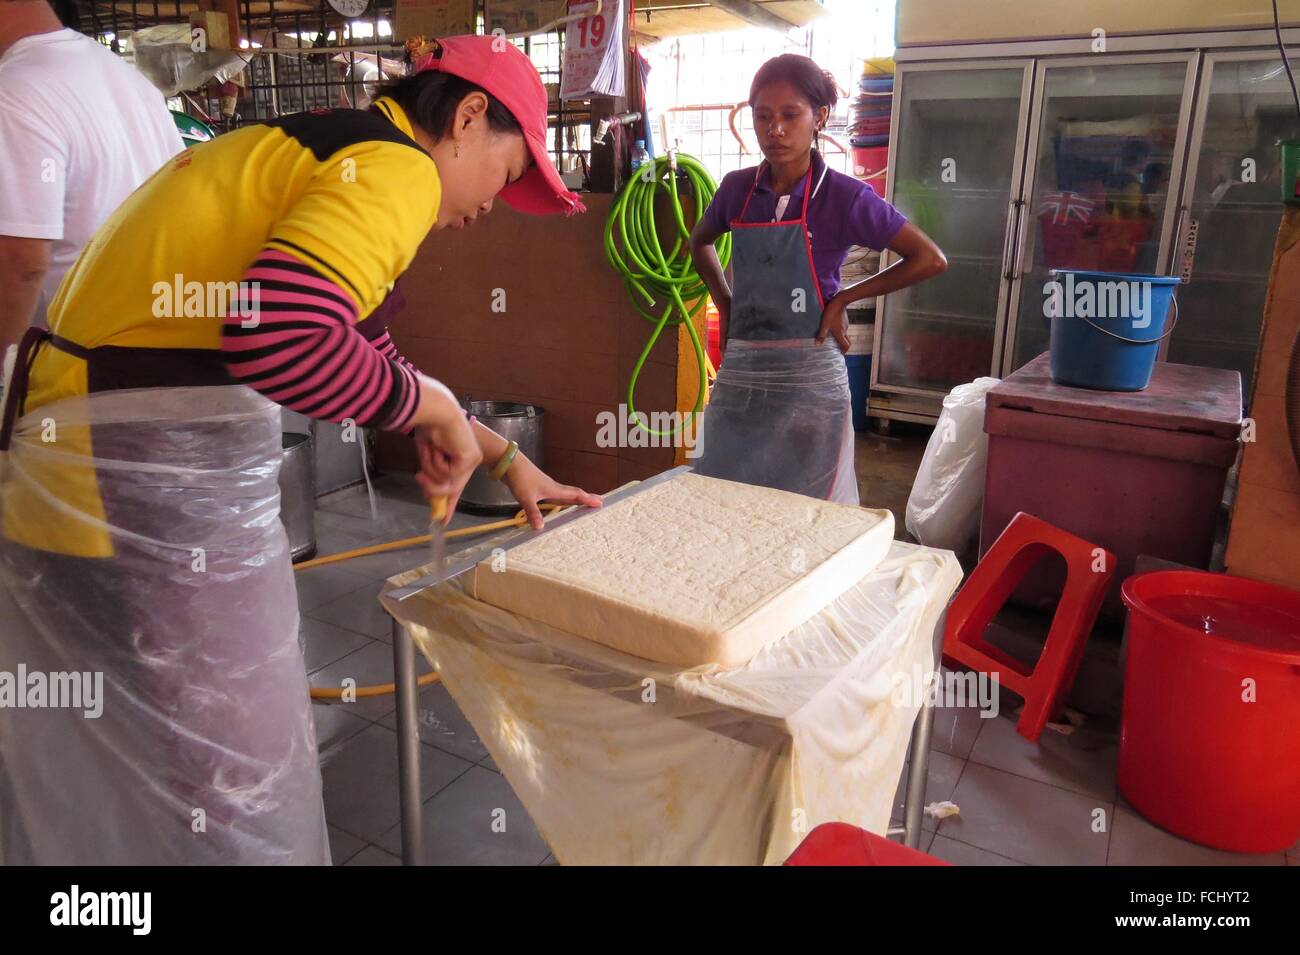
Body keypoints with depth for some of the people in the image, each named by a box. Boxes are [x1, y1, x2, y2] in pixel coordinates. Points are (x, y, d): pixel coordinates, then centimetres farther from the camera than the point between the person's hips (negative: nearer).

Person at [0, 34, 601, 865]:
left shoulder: (326, 149, 19)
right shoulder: (394, 167, -12)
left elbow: (368, 358, 23)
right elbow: (281, 337, -31)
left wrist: (507, 460, 25)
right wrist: (433, 405, -12)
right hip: (147, 486, -10)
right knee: (235, 790, 7)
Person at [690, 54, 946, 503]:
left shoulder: (844, 196, -8)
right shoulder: (737, 188, 4)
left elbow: (930, 259, -4)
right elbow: (700, 241, 24)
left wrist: (842, 299, -7)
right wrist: (724, 303, 10)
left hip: (807, 378, -4)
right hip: (738, 373, 4)